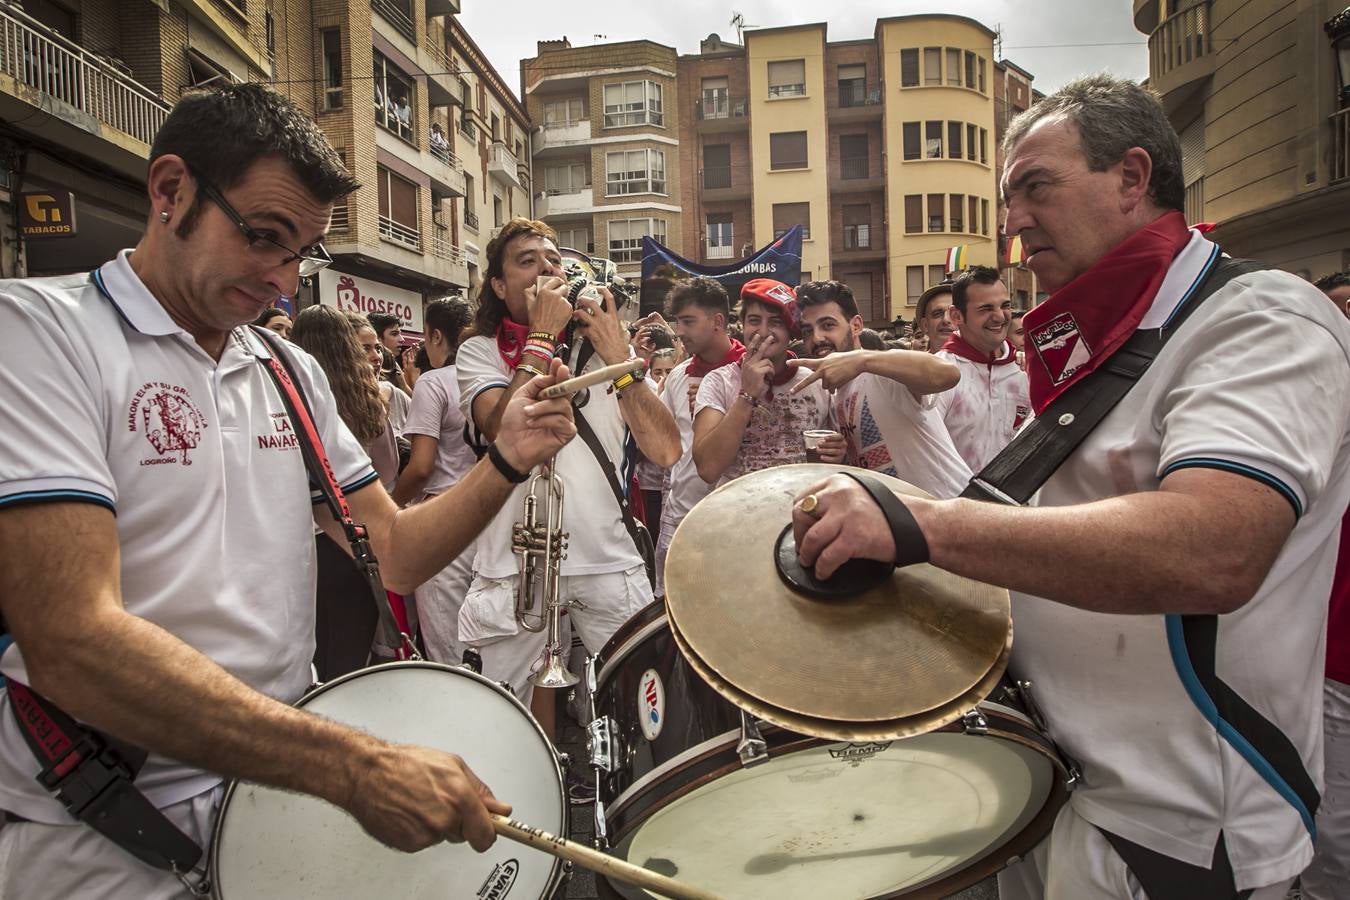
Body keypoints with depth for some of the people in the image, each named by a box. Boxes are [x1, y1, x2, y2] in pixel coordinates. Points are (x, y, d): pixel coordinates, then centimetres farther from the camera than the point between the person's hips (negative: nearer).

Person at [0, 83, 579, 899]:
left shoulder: (294, 373, 8)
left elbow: (393, 552, 8)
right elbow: (72, 642, -24)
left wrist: (505, 465, -10)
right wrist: (355, 765, -30)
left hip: (285, 793, 6)